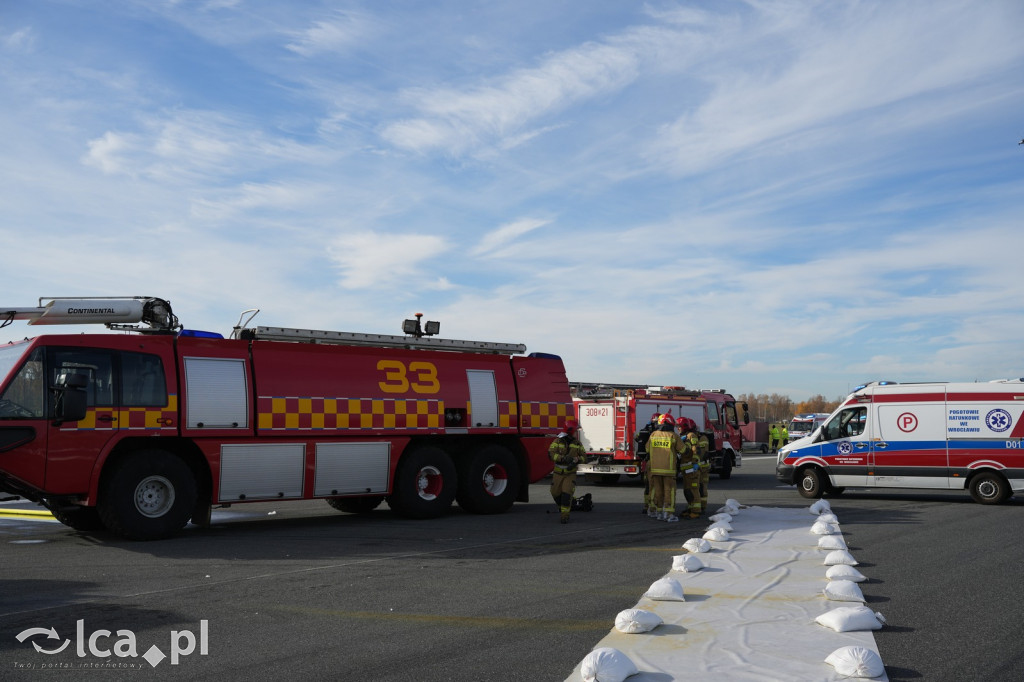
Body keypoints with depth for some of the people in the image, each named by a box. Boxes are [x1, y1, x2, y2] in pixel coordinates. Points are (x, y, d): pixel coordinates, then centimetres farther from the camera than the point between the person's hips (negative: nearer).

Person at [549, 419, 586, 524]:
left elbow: (583, 456, 4)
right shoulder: (557, 441, -7)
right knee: (555, 493, 7)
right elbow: (551, 453, -19)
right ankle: (561, 506, 37)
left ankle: (565, 514, -7)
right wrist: (563, 458, -32)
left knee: (567, 494, -13)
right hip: (558, 473, 0)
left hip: (570, 474, 0)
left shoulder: (577, 444, 2)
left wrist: (576, 461, -17)